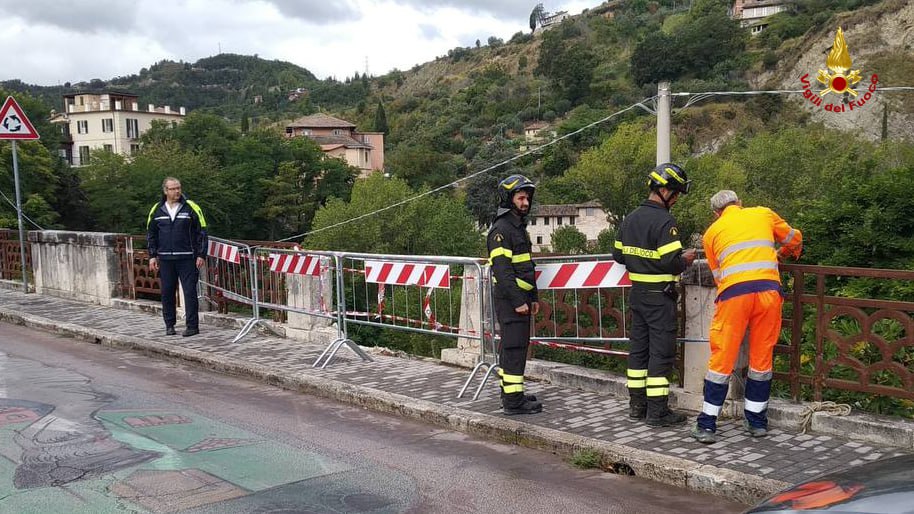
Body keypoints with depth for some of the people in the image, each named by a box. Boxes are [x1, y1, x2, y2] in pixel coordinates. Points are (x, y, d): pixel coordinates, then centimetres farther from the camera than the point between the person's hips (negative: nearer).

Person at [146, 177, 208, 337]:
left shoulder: (191, 208, -2)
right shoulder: (157, 210, 7)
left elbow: (202, 232, -1)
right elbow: (151, 234, 14)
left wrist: (201, 255, -6)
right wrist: (152, 255, 7)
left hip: (187, 258, -3)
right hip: (165, 259, 3)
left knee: (190, 291, -3)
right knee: (167, 292, 8)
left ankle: (192, 325, 2)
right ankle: (169, 325, 19)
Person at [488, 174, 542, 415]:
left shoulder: (519, 226, 18)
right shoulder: (501, 229, -14)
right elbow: (502, 269, -21)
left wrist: (532, 297, 21)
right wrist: (518, 301, -22)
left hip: (520, 298, 10)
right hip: (509, 299, -10)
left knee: (511, 346, 15)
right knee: (514, 347, -9)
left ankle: (509, 393, 24)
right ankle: (513, 401, -6)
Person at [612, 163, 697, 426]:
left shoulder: (631, 218, 8)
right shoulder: (664, 222, -17)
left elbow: (618, 254, 14)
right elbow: (671, 262, -23)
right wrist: (686, 259, -3)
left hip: (637, 292, 8)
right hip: (659, 295, -8)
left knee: (639, 346, 14)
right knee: (661, 351, -1)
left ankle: (637, 404, 22)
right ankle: (657, 411, 3)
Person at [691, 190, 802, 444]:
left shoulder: (712, 232, 20)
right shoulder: (763, 214, 22)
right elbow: (795, 239, 35)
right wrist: (781, 254, 53)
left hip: (733, 294, -1)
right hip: (769, 290, 1)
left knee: (722, 359, 4)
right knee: (762, 357, 13)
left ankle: (707, 425, 6)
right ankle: (757, 422, 23)